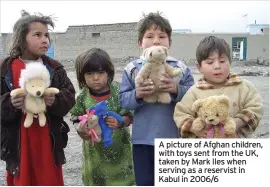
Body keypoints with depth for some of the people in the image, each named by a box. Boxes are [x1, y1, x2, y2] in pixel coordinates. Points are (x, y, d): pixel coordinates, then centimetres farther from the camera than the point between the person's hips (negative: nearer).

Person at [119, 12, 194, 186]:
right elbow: (123, 100, -2)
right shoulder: (132, 68, 0)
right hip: (143, 139, 1)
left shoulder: (180, 68, -2)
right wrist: (137, 94, -21)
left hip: (173, 138, 0)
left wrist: (177, 90, -22)